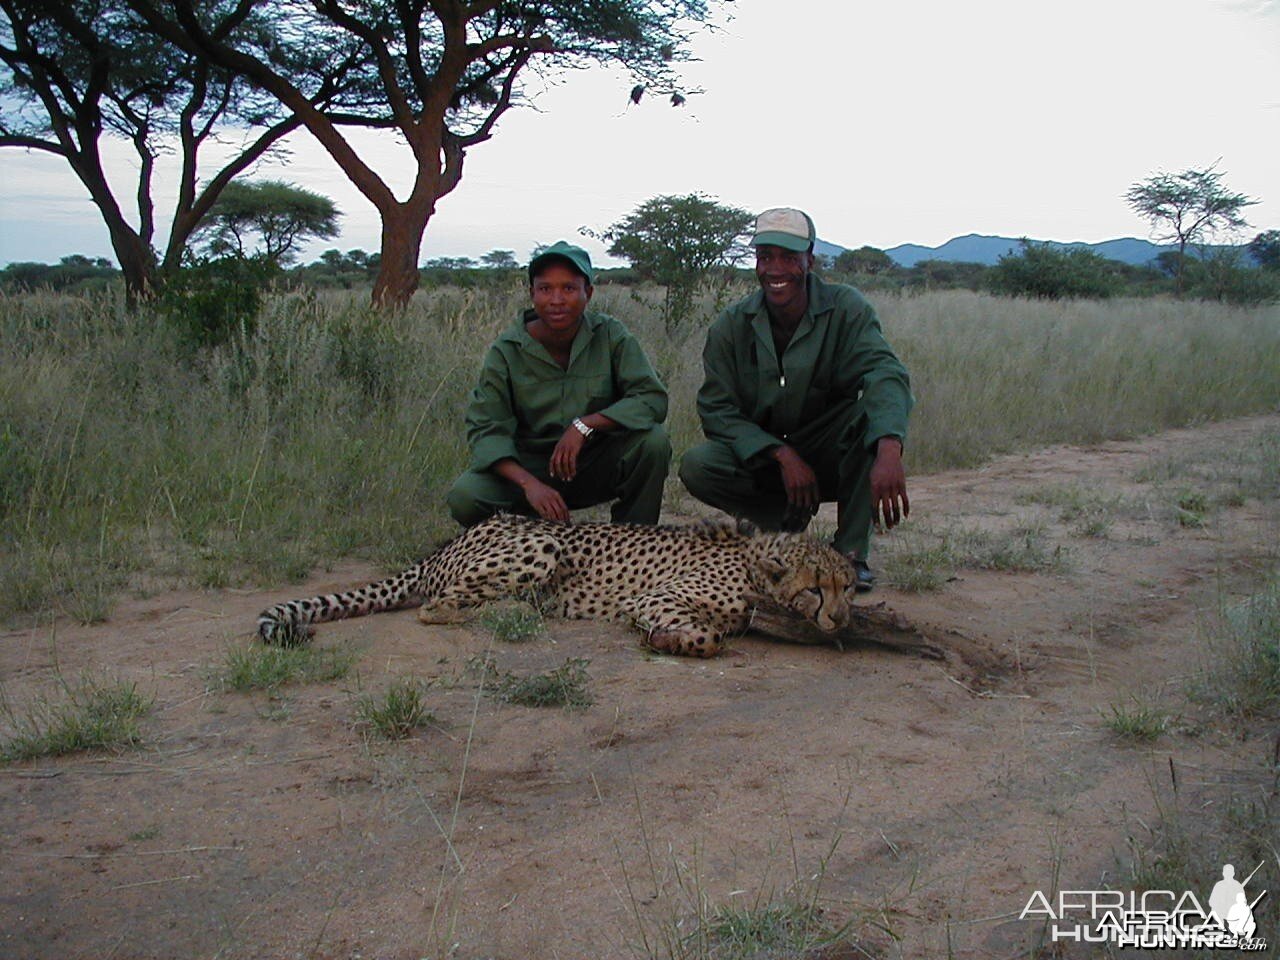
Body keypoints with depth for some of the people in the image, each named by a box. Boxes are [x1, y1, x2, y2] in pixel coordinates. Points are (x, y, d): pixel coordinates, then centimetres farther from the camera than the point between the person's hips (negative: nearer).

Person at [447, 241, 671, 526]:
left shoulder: (610, 336, -9)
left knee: (653, 441, -27)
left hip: (598, 466, 0)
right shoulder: (506, 350, -9)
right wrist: (529, 483, -32)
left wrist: (585, 425, -29)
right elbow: (485, 429, -15)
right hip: (529, 467, 0)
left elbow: (653, 398, -16)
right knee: (464, 497, -26)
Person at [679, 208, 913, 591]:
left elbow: (885, 372, -31)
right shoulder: (732, 326, -8)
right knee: (697, 466, -28)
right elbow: (716, 410, -13)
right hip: (760, 456, 1)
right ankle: (788, 519, 0)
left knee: (873, 405, -30)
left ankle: (851, 550, -20)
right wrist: (783, 455, -28)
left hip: (828, 456, -1)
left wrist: (890, 451, -51)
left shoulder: (845, 309, -14)